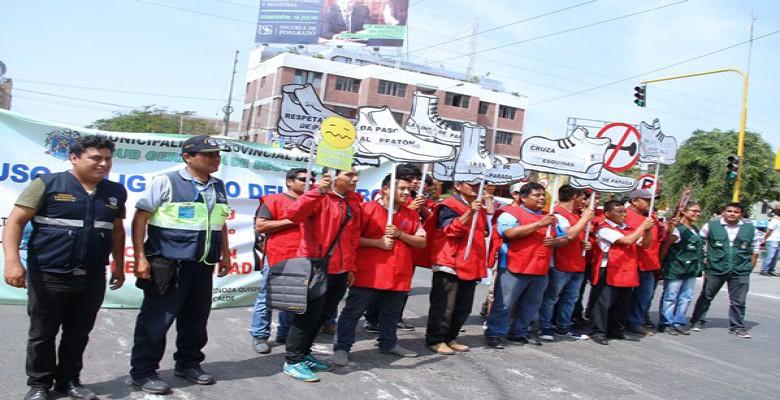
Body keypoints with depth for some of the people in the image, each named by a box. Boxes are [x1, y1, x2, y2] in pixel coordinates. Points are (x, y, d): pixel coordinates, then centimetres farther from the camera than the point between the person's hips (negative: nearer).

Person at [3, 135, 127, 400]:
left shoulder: (115, 193, 9)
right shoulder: (48, 184, -4)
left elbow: (117, 231, 19)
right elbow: (15, 222, -7)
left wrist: (119, 266, 17)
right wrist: (12, 260, -17)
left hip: (92, 278, 4)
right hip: (49, 276, -3)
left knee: (78, 334, 12)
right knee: (42, 333, 9)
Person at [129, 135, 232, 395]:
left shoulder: (218, 186, 12)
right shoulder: (166, 182, -6)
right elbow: (140, 219, -8)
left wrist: (225, 255, 20)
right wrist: (140, 257, -13)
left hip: (203, 266, 6)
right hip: (168, 266, -6)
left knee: (196, 319, 15)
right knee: (156, 321, 0)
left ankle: (188, 364, 32)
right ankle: (142, 373, 14)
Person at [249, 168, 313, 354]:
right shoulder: (274, 200, -2)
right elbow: (259, 226, -10)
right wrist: (291, 221, -13)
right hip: (277, 258, -5)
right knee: (267, 298, 2)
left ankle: (285, 333, 24)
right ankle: (259, 336, 10)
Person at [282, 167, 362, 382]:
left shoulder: (353, 202, 11)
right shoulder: (320, 198, -11)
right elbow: (293, 214, -28)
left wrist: (351, 267, 15)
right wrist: (318, 192, -36)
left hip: (340, 272, 8)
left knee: (322, 316, 16)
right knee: (309, 316, 1)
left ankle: (304, 354, 31)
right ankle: (292, 361, 14)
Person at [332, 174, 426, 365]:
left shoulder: (412, 215, 10)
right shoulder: (367, 209, -6)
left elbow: (422, 242, 6)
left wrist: (400, 234, -9)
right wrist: (377, 242, -17)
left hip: (398, 275, 5)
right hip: (368, 274, -5)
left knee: (392, 313, 18)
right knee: (352, 311, -1)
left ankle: (388, 344, 35)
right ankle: (342, 348, 8)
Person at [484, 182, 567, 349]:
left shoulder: (550, 217, 17)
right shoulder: (511, 213, -5)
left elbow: (564, 238, 20)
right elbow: (510, 233, -23)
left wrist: (555, 242, -5)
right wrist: (539, 224, -21)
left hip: (540, 271, 7)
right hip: (514, 269, -7)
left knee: (531, 305, 14)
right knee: (504, 304, -3)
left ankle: (519, 333, 27)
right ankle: (494, 334, 6)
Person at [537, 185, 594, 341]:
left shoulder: (577, 214, 15)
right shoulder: (557, 214, -13)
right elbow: (569, 235, -26)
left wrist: (584, 243, 9)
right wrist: (585, 219, -15)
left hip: (577, 265, 9)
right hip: (560, 265, -9)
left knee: (570, 298, 15)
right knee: (551, 298, 0)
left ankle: (564, 326, 25)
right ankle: (544, 328, 7)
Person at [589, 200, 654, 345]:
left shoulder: (629, 229, 14)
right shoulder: (604, 229, -11)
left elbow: (644, 244, 15)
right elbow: (628, 241, -17)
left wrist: (648, 230, -1)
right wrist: (642, 227, -7)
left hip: (627, 273, 7)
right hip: (609, 273, -7)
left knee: (623, 304, 14)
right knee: (604, 303, -4)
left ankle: (616, 330, 28)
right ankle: (599, 332, 4)